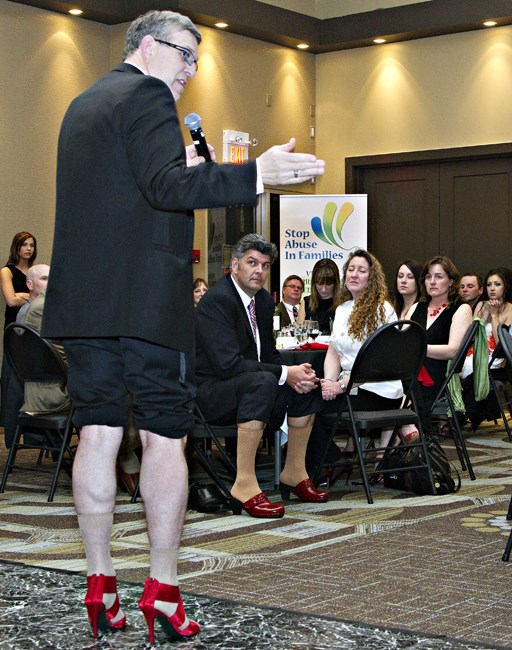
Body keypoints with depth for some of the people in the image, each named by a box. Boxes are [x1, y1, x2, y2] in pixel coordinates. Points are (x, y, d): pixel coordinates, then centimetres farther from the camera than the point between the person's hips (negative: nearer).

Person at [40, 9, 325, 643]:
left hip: (82, 299, 8)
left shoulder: (82, 104, 22)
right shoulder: (146, 94, -6)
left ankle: (100, 587, 11)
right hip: (145, 298, -8)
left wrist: (176, 169, 22)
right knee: (164, 436, -2)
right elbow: (166, 187, -21)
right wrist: (255, 175, -30)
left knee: (98, 433, 7)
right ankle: (162, 593, 0)